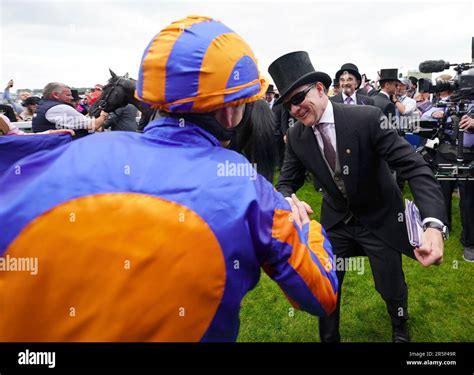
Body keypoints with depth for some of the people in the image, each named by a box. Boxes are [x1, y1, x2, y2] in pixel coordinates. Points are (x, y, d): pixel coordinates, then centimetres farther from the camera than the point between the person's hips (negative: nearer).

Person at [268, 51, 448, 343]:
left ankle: (400, 329, 47)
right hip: (336, 220, 3)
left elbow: (414, 166, -29)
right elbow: (287, 183, -6)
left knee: (391, 287, 11)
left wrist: (434, 224, -44)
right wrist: (286, 201, -34)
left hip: (380, 218, -2)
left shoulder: (367, 118, -26)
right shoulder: (296, 136, -12)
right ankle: (329, 337, 38)